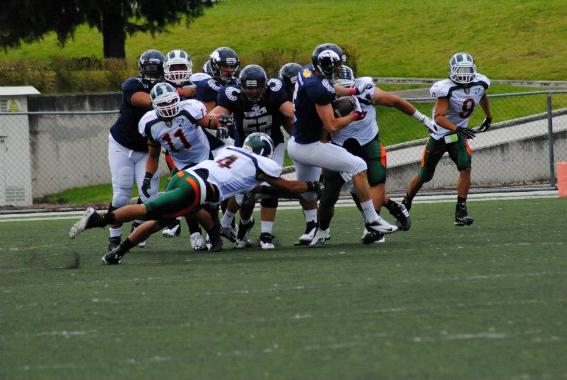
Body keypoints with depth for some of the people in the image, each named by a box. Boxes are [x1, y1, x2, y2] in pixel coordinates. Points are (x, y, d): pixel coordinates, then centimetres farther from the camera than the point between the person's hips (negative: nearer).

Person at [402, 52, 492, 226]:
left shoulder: (479, 84, -7)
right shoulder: (447, 89, -26)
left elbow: (483, 97, 19)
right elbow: (439, 117, -33)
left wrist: (488, 117, 31)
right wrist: (457, 129, -46)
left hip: (458, 136, 4)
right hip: (439, 135, -4)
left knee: (465, 168, -19)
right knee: (424, 176, 9)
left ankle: (461, 211, -12)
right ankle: (406, 203, 34)